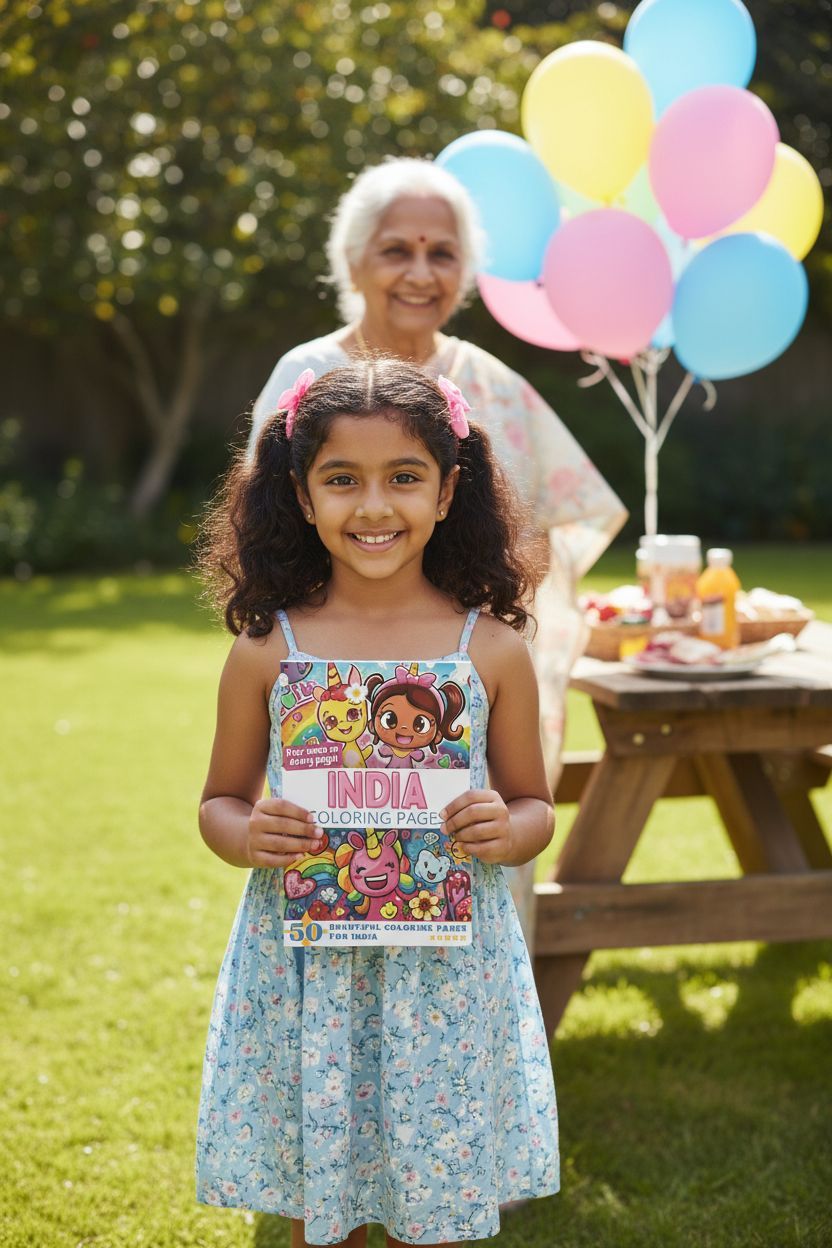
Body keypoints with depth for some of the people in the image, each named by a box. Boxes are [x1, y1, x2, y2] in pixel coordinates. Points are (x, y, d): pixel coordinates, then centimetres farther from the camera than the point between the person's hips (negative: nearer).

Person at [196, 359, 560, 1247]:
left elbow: (534, 806, 7)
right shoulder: (266, 650, -3)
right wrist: (247, 837, -13)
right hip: (304, 965, 1)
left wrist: (505, 833, -14)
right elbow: (220, 801, 8)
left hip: (447, 965, 0)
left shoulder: (491, 648, -3)